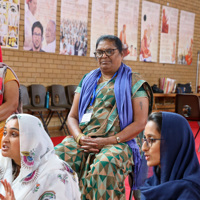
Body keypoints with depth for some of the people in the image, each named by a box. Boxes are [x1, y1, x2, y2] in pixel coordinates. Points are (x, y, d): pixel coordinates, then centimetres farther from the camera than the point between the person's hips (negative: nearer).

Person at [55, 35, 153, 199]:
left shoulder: (134, 83, 7)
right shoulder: (87, 81, 21)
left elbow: (140, 123, -2)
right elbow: (72, 117, 17)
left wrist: (107, 141, -12)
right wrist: (79, 138, -5)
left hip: (117, 142, -4)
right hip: (82, 141, 4)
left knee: (104, 166, -38)